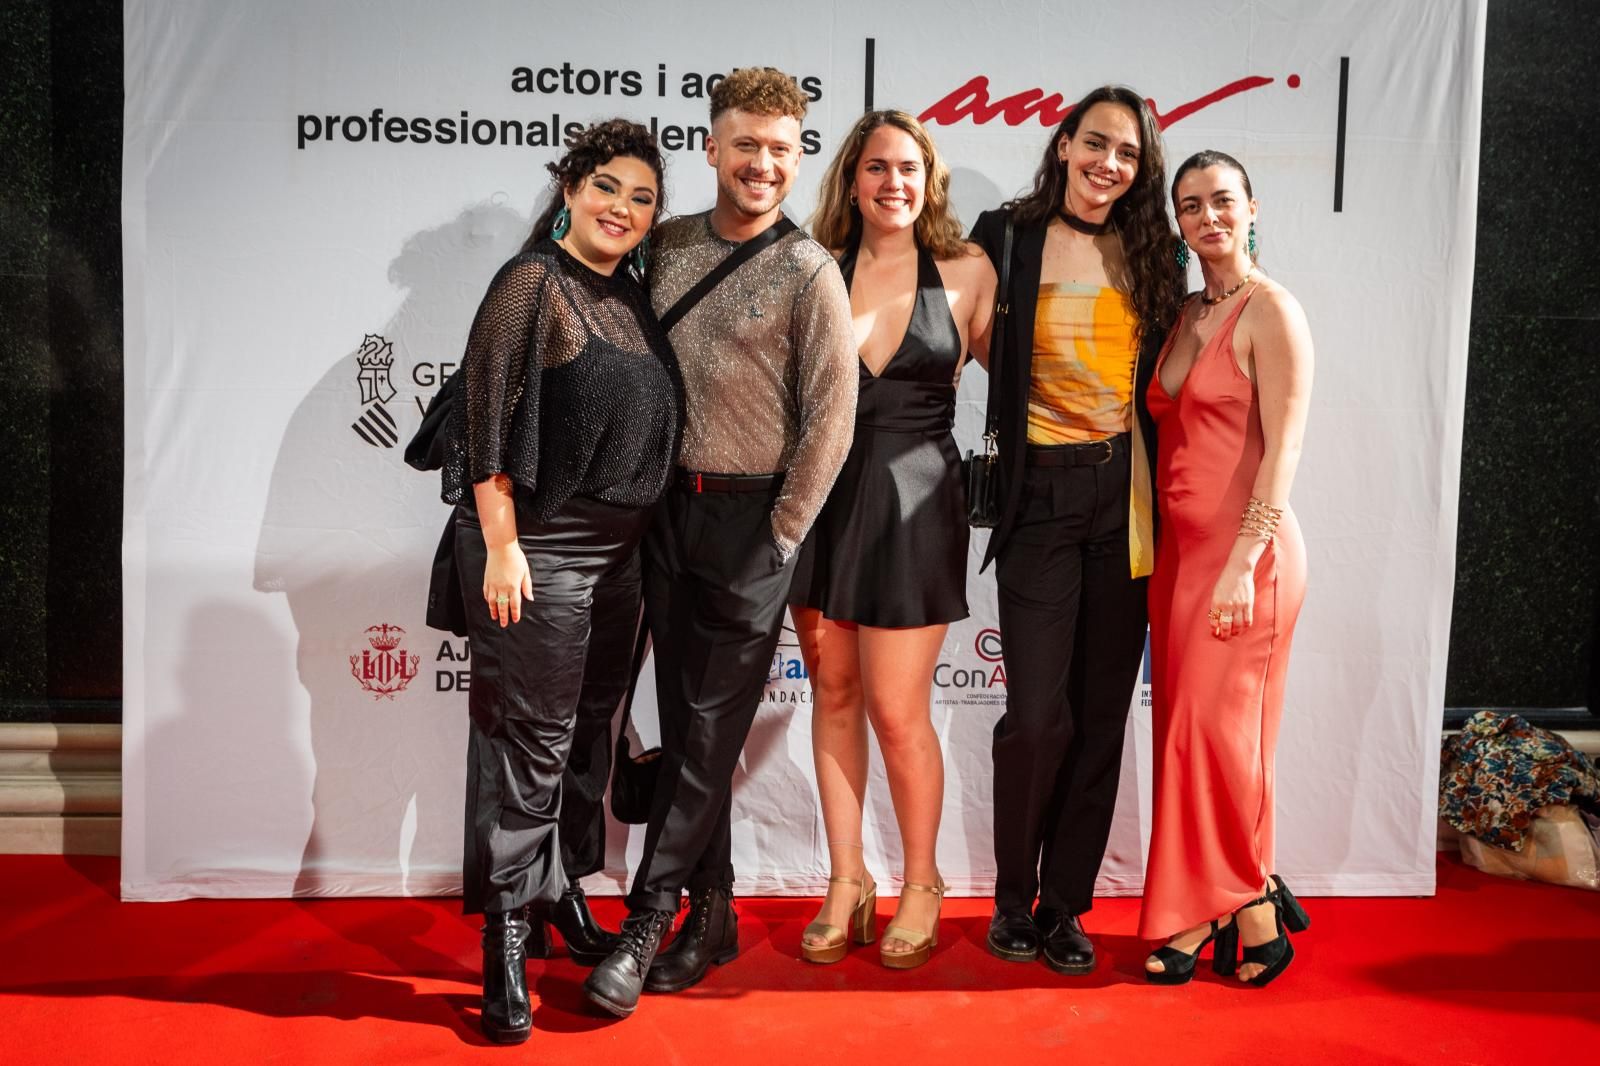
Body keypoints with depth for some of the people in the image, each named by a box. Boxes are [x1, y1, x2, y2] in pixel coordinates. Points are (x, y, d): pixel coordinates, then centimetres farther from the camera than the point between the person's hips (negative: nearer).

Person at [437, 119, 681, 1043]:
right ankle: (506, 948, 7)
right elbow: (489, 421, -14)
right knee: (529, 740, -3)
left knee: (581, 735, 16)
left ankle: (554, 899, 32)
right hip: (540, 546, -7)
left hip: (616, 550, 8)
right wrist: (500, 545, -18)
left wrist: (643, 545, 17)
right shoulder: (535, 284, -8)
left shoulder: (632, 298, 14)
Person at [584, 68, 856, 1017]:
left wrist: (779, 535, -8)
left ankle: (647, 921, 8)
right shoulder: (669, 245, 8)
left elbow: (831, 420, -8)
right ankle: (712, 916, 22)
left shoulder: (809, 272, -7)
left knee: (712, 729, -1)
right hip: (671, 509, 5)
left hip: (753, 520, -5)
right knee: (685, 722, 10)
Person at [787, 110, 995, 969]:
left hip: (912, 502, -2)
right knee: (833, 691, 10)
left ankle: (921, 885, 22)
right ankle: (846, 880, 25)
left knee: (896, 710, -1)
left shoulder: (965, 272, 2)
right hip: (820, 495, 3)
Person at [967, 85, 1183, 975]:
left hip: (1126, 495, 3)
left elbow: (1164, 381, 14)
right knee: (1038, 716, -7)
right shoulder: (1008, 236, 0)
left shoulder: (1151, 254, 9)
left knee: (1102, 714, 6)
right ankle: (1013, 895, 18)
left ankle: (1065, 906, 21)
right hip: (1042, 492, -3)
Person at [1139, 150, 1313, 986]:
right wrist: (1163, 549, 7)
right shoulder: (1185, 315, 16)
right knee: (1184, 729, 8)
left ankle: (1201, 913, 10)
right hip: (1178, 547, 7)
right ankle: (1243, 905, 19)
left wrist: (1244, 563, -19)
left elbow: (1283, 446, -13)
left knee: (1213, 730, -5)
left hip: (1244, 549, -7)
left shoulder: (1269, 309, -6)